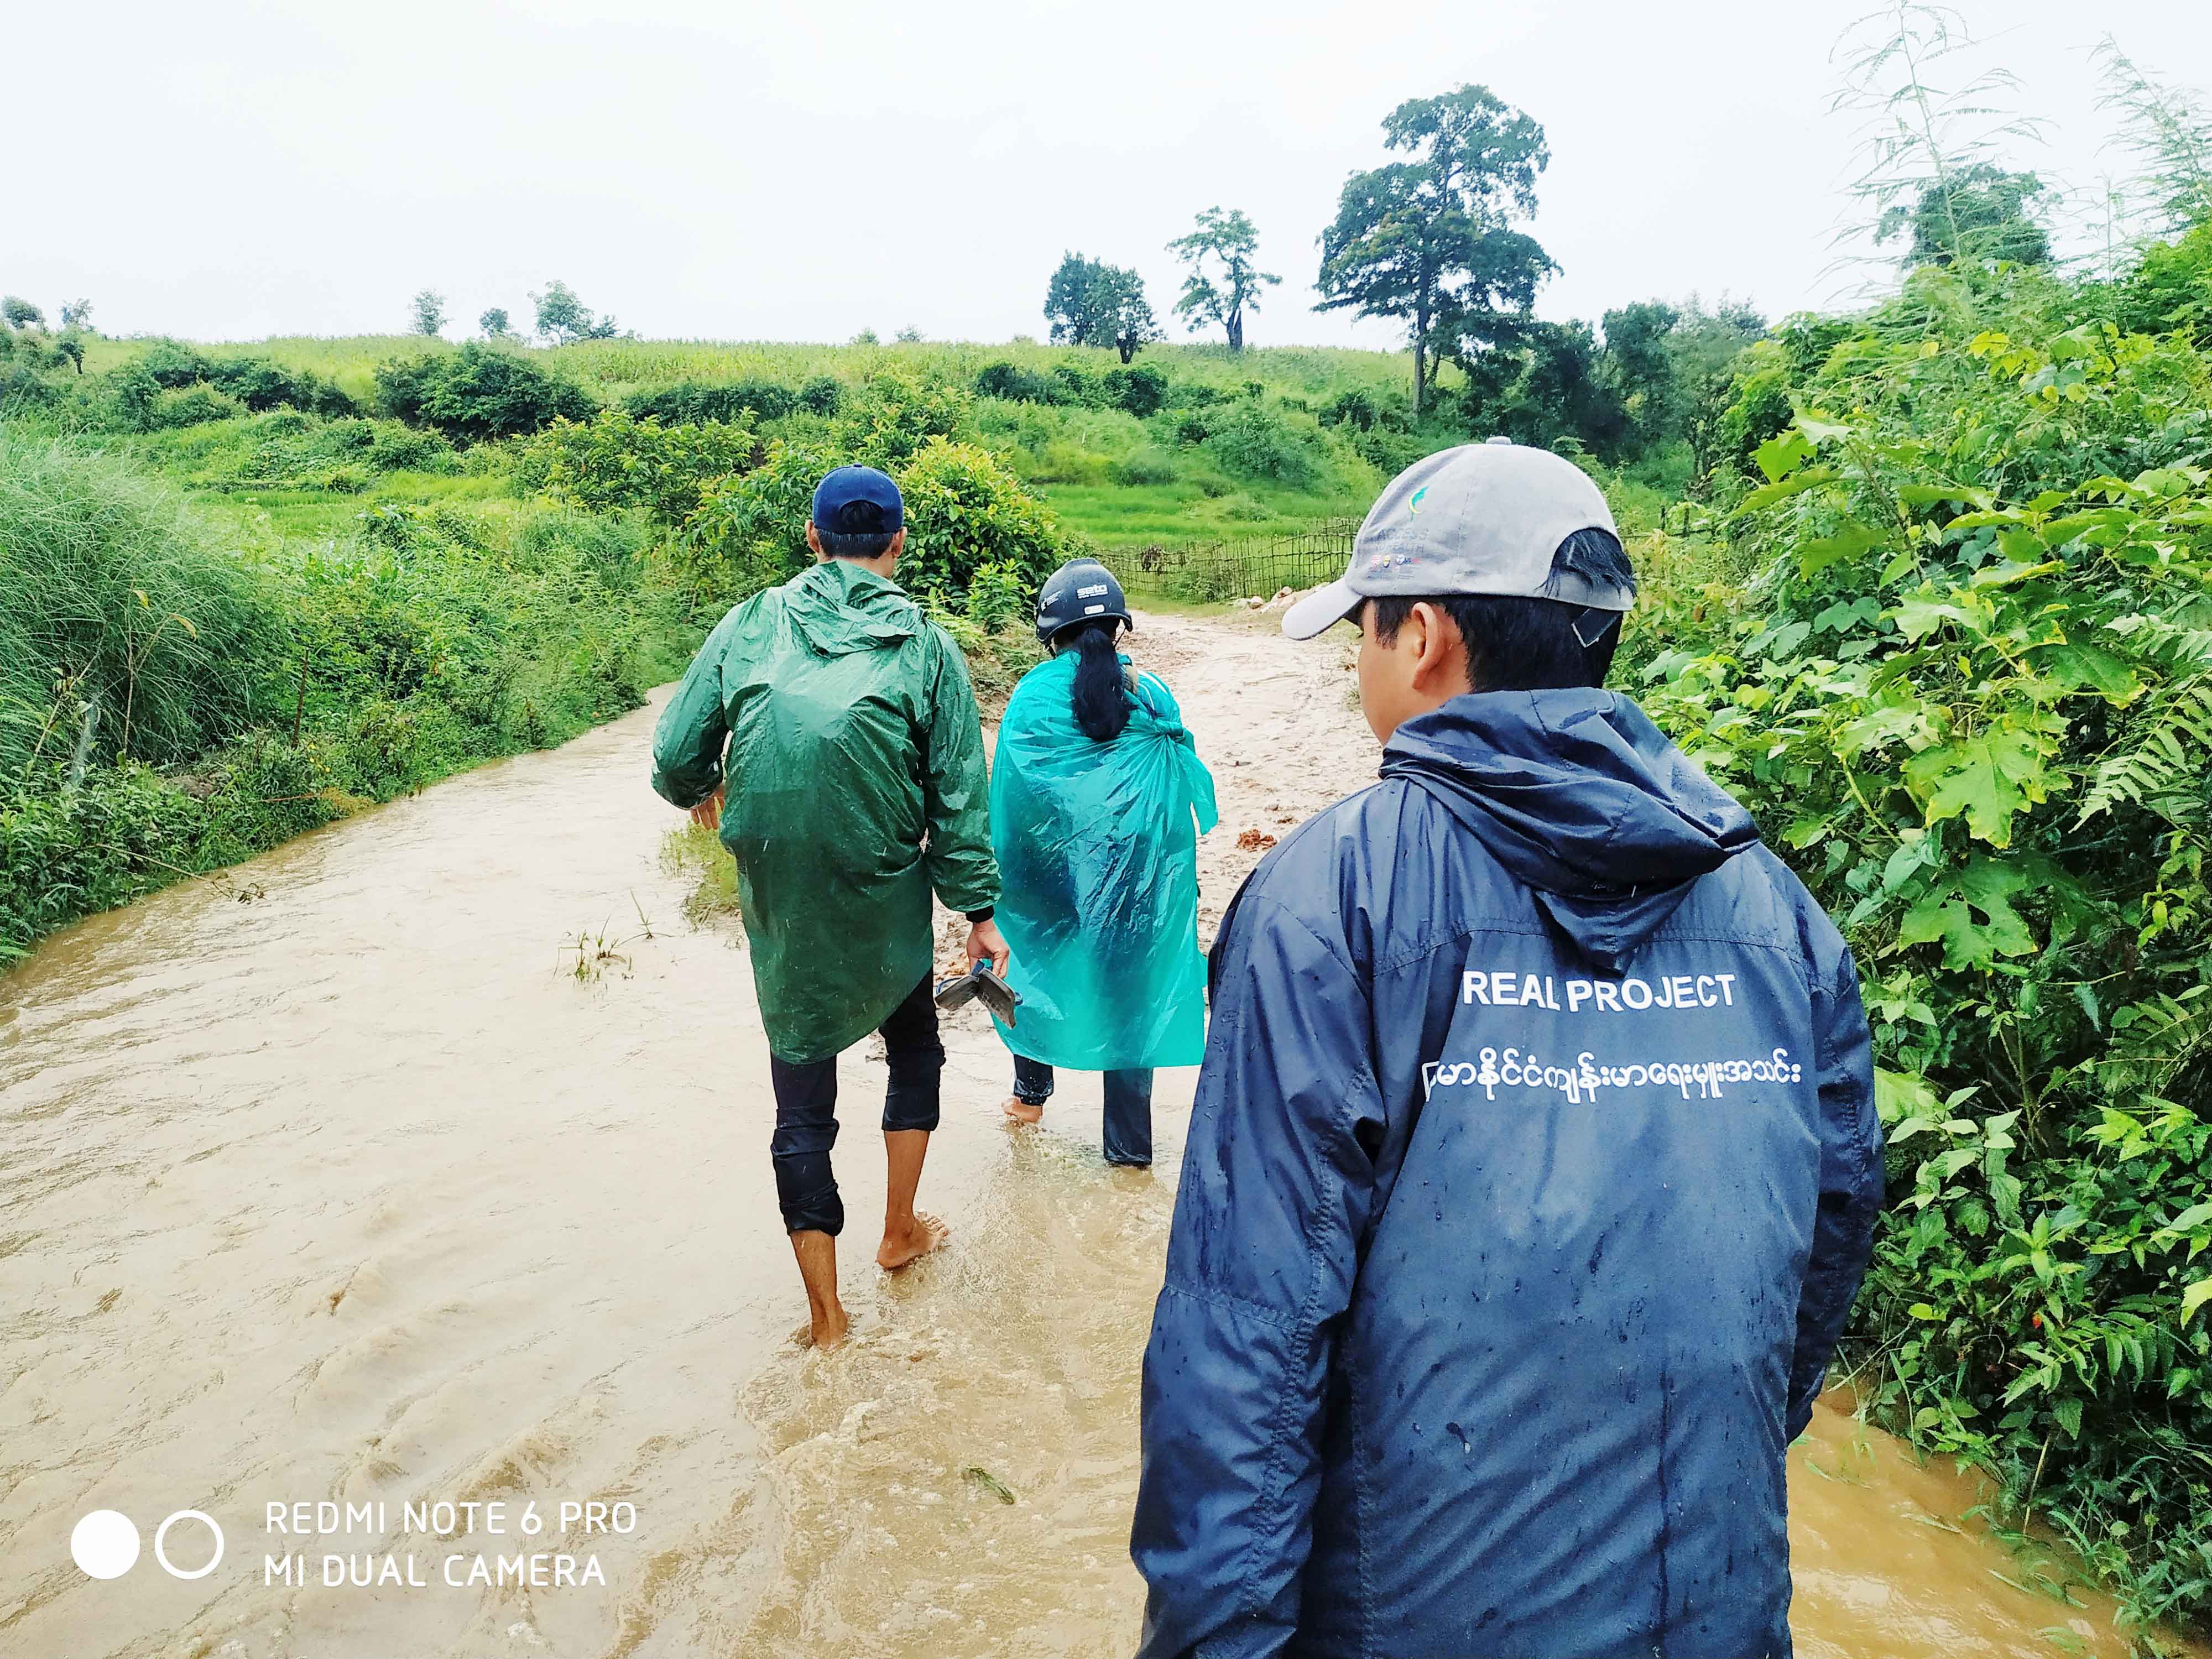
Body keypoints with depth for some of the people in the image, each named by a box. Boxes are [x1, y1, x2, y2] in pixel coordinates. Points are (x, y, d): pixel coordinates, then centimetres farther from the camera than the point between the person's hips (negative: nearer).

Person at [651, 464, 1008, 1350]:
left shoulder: (751, 626, -4)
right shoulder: (925, 646, -7)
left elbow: (675, 755, -1)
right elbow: (958, 796, -5)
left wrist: (701, 792, 22)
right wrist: (980, 912, 4)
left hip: (779, 912, 1)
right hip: (886, 910, -1)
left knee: (802, 1107, 11)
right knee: (914, 1049, 27)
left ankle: (825, 1315, 20)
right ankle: (900, 1231, 38)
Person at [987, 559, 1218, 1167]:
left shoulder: (1032, 697, -6)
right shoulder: (1152, 695, -1)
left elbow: (1008, 797, -4)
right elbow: (1187, 785, 4)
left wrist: (996, 885, 7)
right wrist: (1176, 878, 15)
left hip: (1053, 870, -1)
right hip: (1140, 875, 1)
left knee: (1038, 964, 23)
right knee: (1130, 990, 10)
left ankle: (1031, 1093, 40)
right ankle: (1128, 1144, 17)